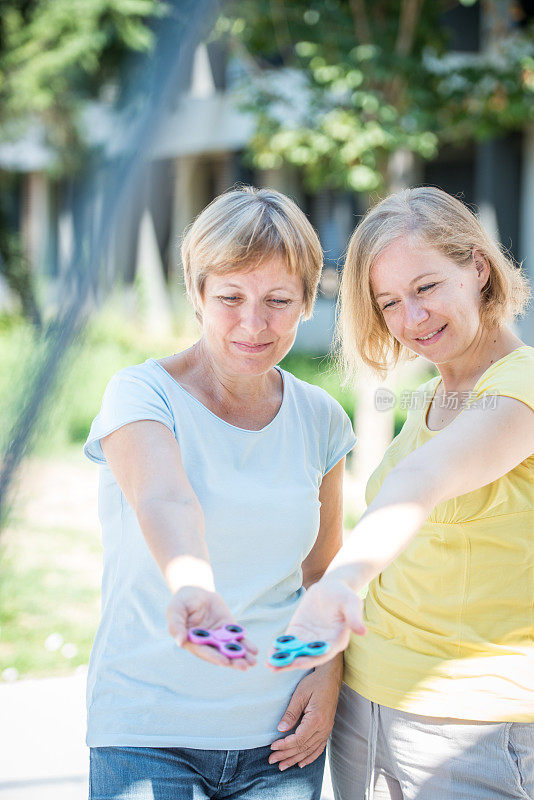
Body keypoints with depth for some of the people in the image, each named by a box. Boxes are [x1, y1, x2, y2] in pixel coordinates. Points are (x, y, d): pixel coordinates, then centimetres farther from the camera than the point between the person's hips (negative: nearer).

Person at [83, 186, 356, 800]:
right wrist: (192, 589, -52)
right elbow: (165, 501, -32)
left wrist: (328, 673, -4)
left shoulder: (320, 419, 2)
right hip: (148, 736, -3)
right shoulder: (138, 396, -11)